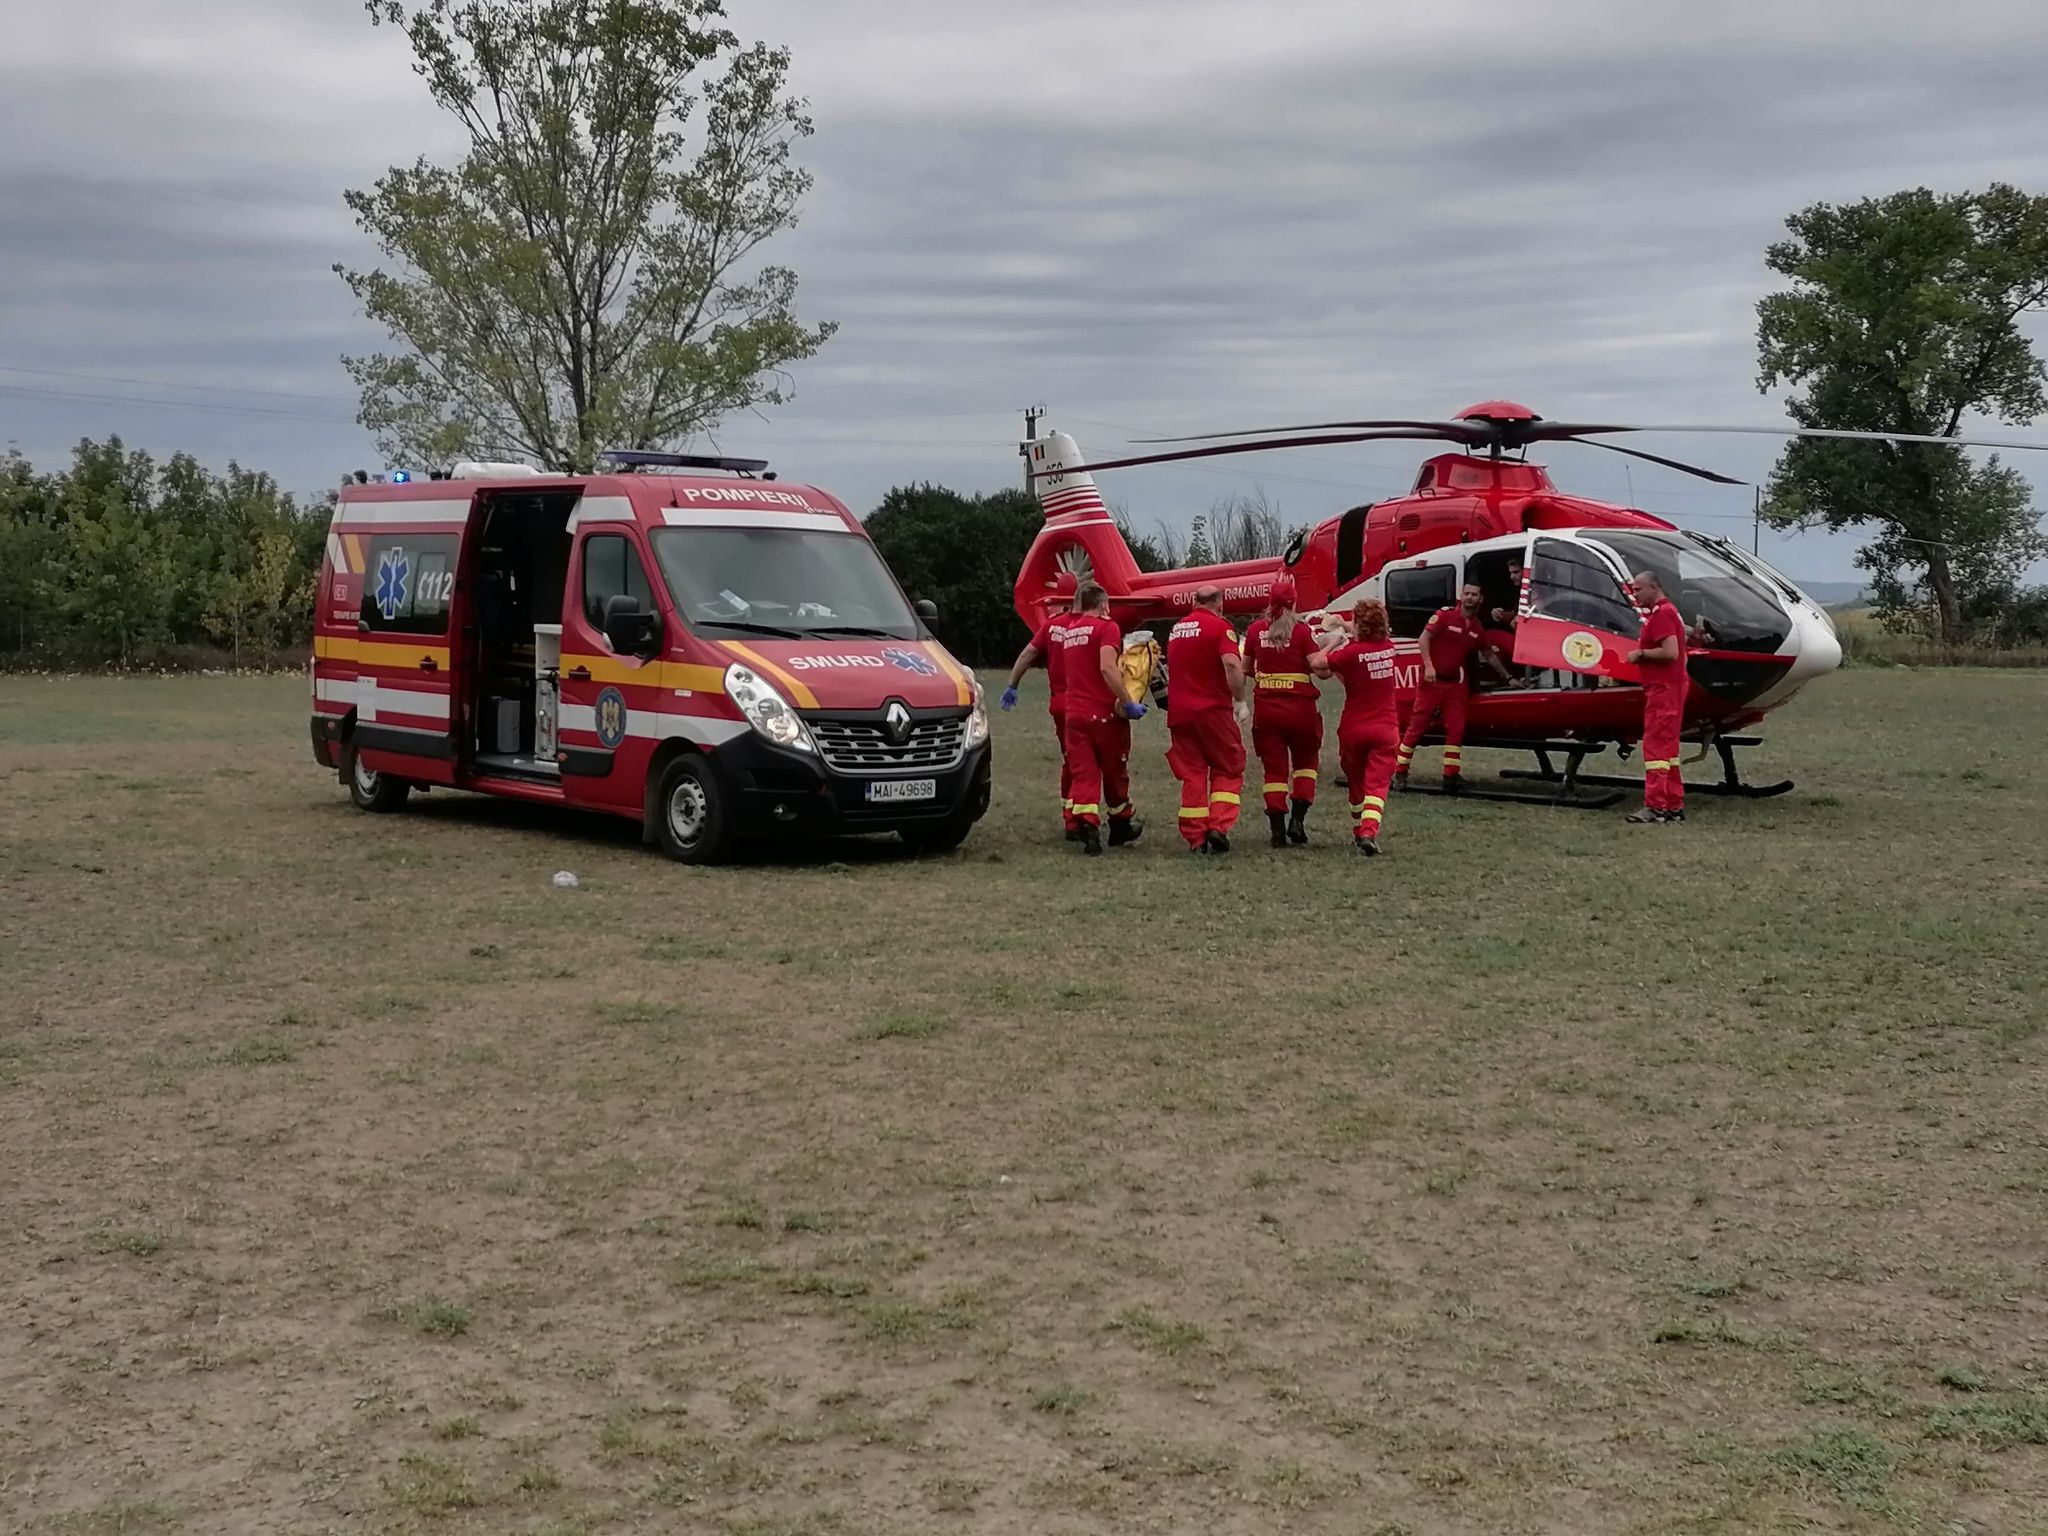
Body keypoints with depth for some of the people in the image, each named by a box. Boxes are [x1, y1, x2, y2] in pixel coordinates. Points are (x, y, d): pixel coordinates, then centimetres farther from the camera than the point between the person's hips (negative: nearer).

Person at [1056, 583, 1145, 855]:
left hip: (1074, 712, 5)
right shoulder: (1106, 627, -9)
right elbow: (1108, 668, -22)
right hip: (1105, 712, -4)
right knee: (1114, 773, 12)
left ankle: (1087, 828, -13)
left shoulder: (1068, 630, 13)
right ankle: (1122, 826, 27)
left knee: (1082, 773, 0)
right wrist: (1127, 703, -19)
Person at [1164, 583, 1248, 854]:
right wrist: (1240, 700, -13)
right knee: (1228, 770, 8)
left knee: (1191, 773, 8)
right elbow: (1232, 664, -20)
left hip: (1179, 710, 5)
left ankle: (1195, 837, 6)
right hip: (1213, 709, -5)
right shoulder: (1220, 626, -6)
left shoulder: (1176, 629, 14)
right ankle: (1219, 826, -6)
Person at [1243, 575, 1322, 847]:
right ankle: (1298, 819, 2)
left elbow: (1246, 669, 8)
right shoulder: (1301, 631, -8)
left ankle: (1278, 830, 2)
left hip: (1266, 708, 2)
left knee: (1274, 768, 7)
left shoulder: (1256, 629, 1)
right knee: (1305, 762, 17)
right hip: (1300, 708, -2)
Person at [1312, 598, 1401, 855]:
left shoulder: (1352, 651, -16)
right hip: (1385, 728, 2)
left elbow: (1317, 664, -16)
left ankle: (1360, 831, 32)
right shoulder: (1388, 647, 1)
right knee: (1377, 784, -7)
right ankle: (1369, 832, -27)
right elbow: (1372, 635, 23)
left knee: (1356, 783, 18)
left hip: (1353, 728, -2)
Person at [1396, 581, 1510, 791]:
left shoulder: (1477, 628, 11)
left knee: (1456, 729, 1)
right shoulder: (1444, 615, -8)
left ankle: (1451, 774, 8)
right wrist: (1429, 666, -20)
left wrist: (1507, 677, 24)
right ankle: (1400, 771, 4)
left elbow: (1489, 655, 22)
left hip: (1455, 683, 6)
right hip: (1432, 680, -6)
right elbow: (1424, 638, -11)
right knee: (1417, 725, -2)